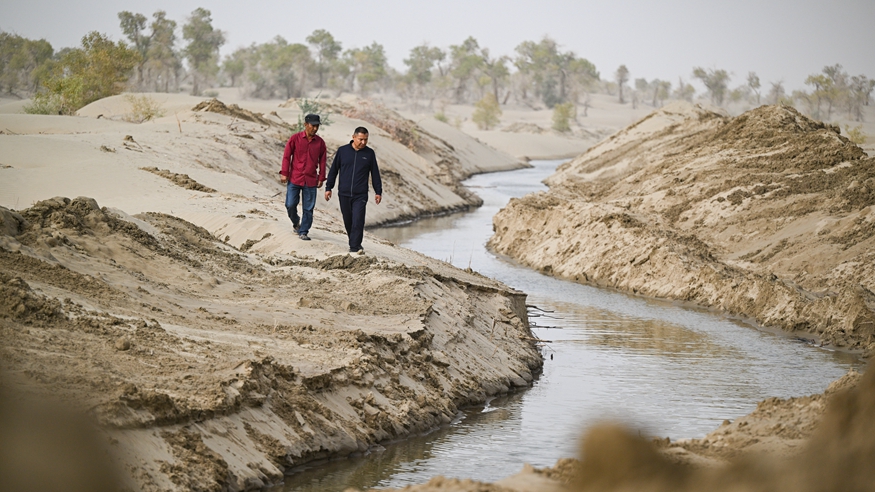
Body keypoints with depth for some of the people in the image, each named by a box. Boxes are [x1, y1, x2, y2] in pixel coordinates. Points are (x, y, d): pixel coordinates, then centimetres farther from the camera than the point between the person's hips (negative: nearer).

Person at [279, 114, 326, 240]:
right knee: (290, 205, -3)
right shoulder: (295, 138, -3)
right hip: (294, 179, -1)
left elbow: (322, 161, 9)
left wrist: (321, 178, 6)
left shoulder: (320, 142, 3)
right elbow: (286, 156, 1)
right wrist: (284, 173, -4)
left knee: (308, 209, 0)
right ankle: (296, 222, 25)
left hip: (310, 181, 1)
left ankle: (303, 232, 10)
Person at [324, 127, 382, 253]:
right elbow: (333, 170, 9)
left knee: (358, 221, -13)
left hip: (360, 195, -1)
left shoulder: (369, 153, 4)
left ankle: (355, 247, -13)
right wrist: (328, 188, 6)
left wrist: (378, 192, 9)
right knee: (348, 221, 9)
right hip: (344, 194, 1)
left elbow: (375, 174, 11)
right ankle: (353, 243, 25)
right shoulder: (343, 151, 3)